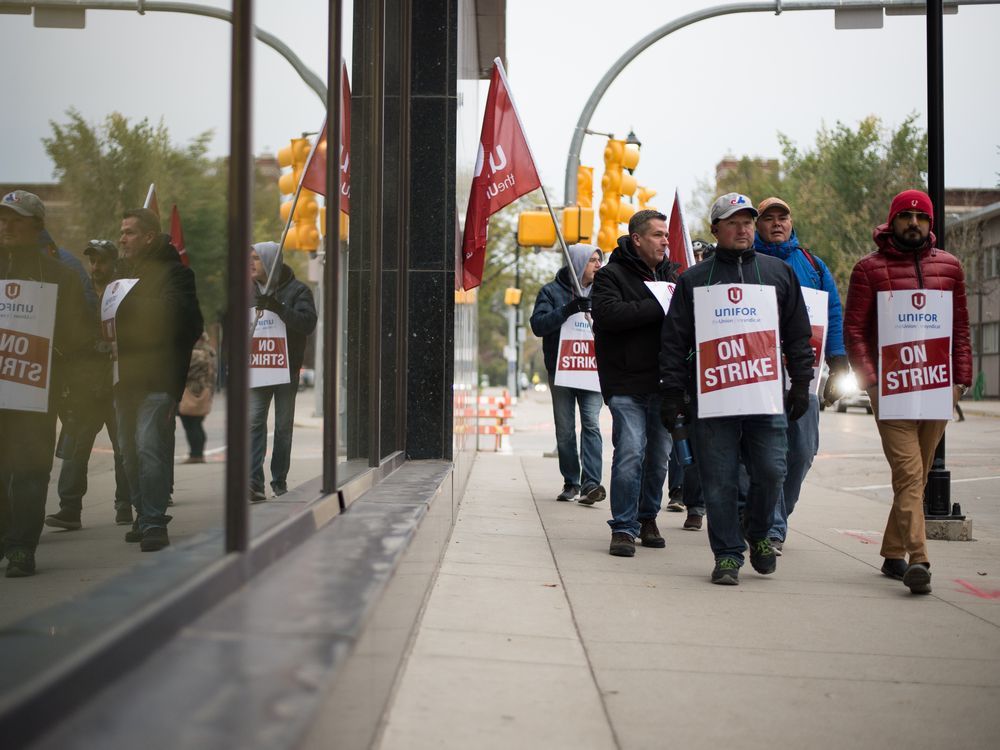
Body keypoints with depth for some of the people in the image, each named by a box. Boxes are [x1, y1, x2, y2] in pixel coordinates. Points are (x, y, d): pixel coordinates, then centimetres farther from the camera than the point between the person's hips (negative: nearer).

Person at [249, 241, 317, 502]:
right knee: (254, 421, -11)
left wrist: (277, 308, -27)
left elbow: (308, 322, -16)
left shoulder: (297, 290, -2)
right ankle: (255, 482, -17)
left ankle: (279, 481, 17)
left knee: (283, 426, 6)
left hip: (287, 369, -2)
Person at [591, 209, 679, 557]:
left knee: (659, 455, 10)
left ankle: (647, 518, 26)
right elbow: (608, 313, -19)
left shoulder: (670, 274, 17)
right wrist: (658, 306, -18)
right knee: (630, 453, -11)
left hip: (663, 383, 6)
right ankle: (623, 528, -2)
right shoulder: (611, 275, -2)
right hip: (626, 384, -6)